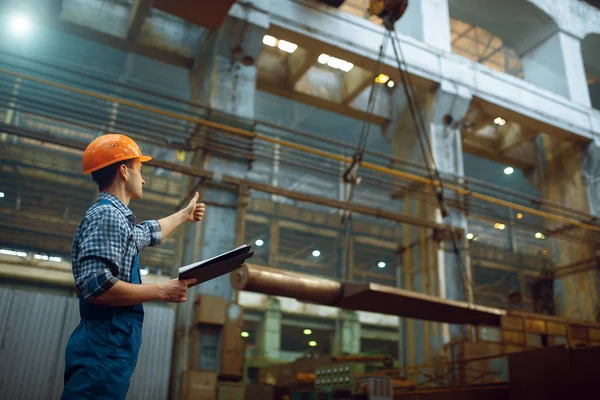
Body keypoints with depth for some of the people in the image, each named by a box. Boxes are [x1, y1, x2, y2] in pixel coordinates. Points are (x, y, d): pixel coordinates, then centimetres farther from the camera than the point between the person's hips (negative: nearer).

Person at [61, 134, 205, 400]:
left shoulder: (116, 218, 20)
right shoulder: (107, 215, -12)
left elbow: (149, 233, 42)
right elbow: (96, 286, -23)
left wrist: (184, 215, 56)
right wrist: (162, 291, -14)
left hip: (110, 347, 10)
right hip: (104, 348, -10)